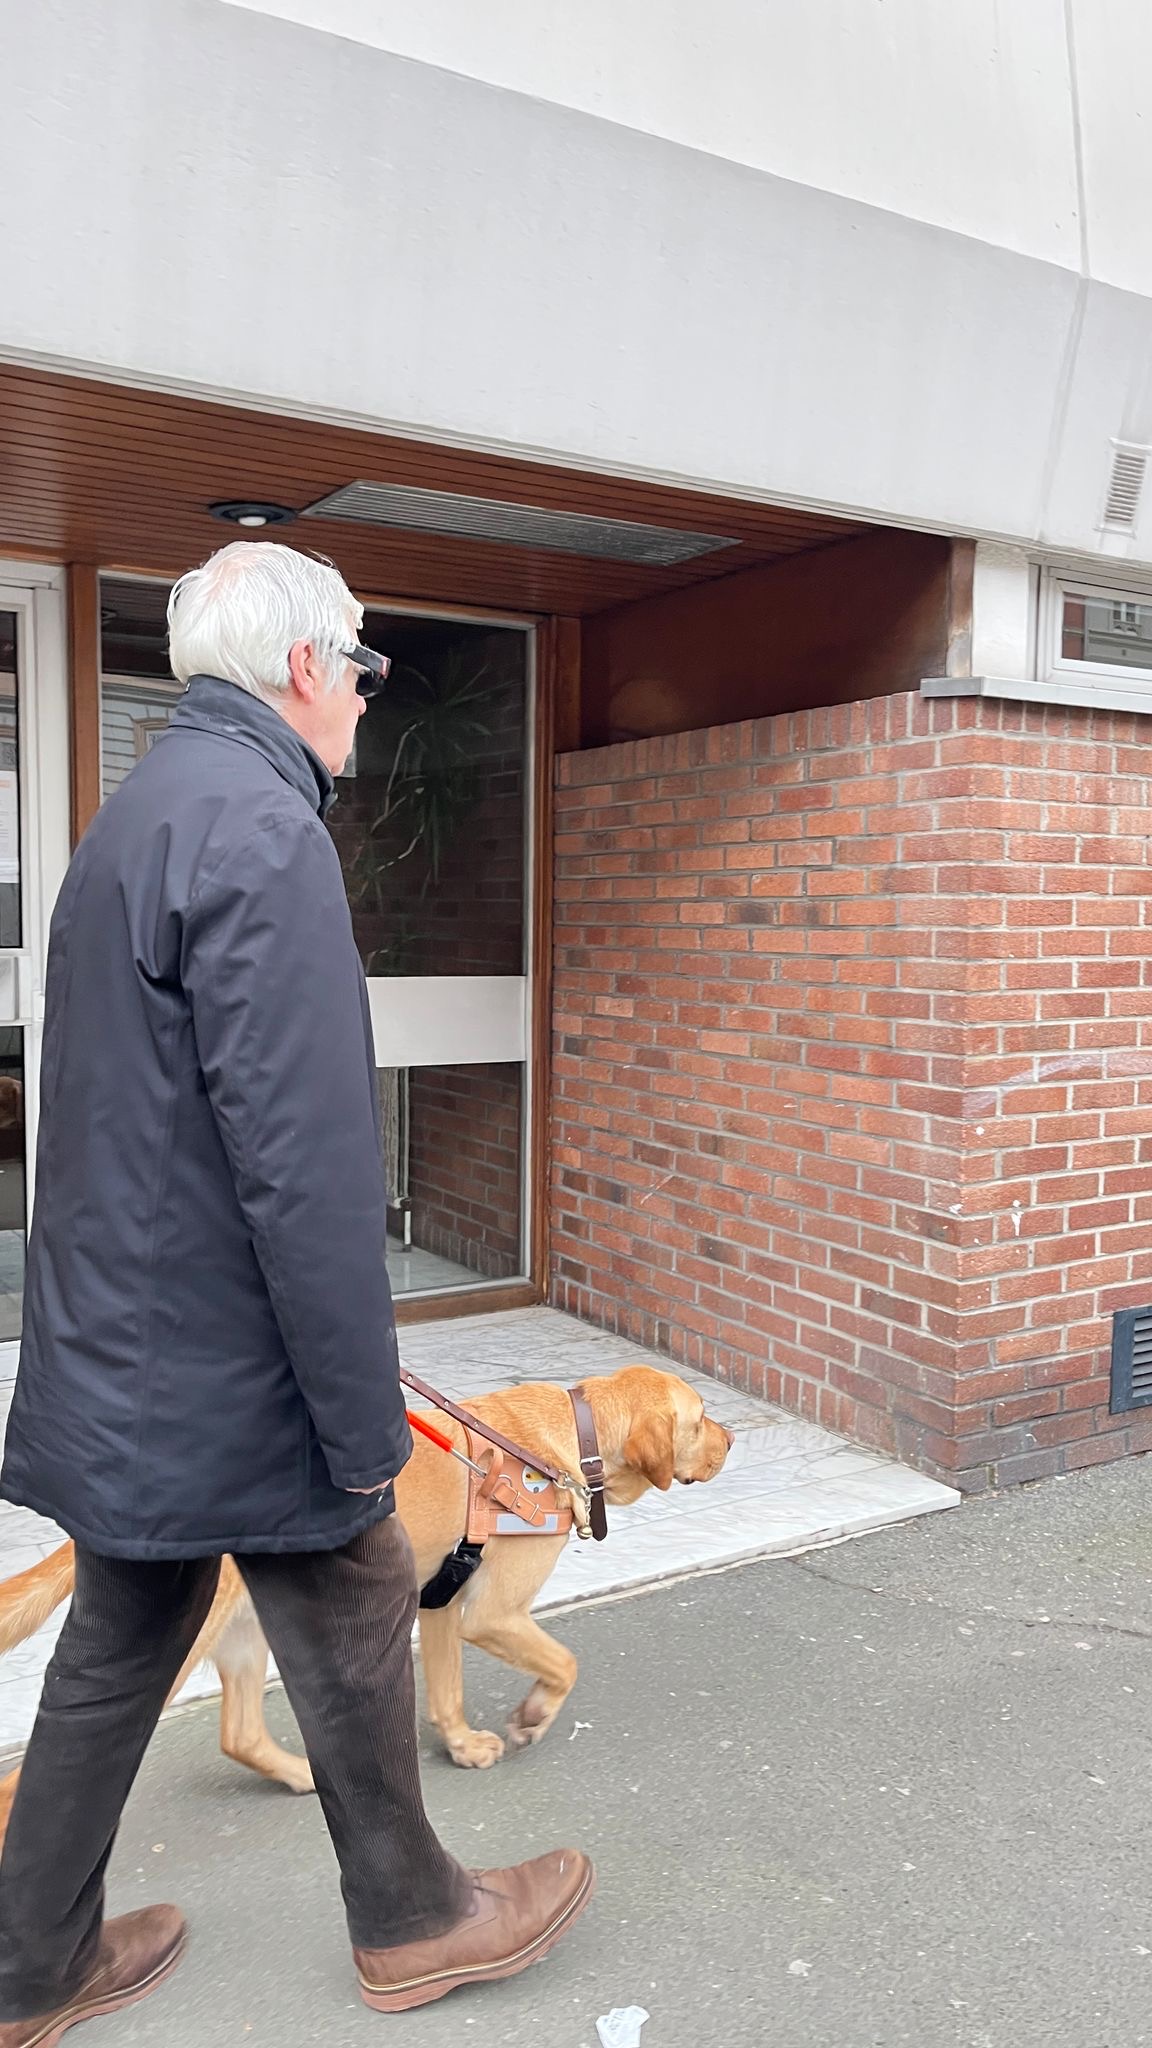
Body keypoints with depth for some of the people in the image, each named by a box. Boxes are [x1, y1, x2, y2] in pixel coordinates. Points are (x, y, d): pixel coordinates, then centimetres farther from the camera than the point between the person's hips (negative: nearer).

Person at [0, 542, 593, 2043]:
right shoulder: (260, 823, -20)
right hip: (233, 1368, -9)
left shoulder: (137, 811, 12)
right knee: (355, 1634, 12)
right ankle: (413, 1923, 35)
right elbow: (301, 1160, -26)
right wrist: (364, 1420, -19)